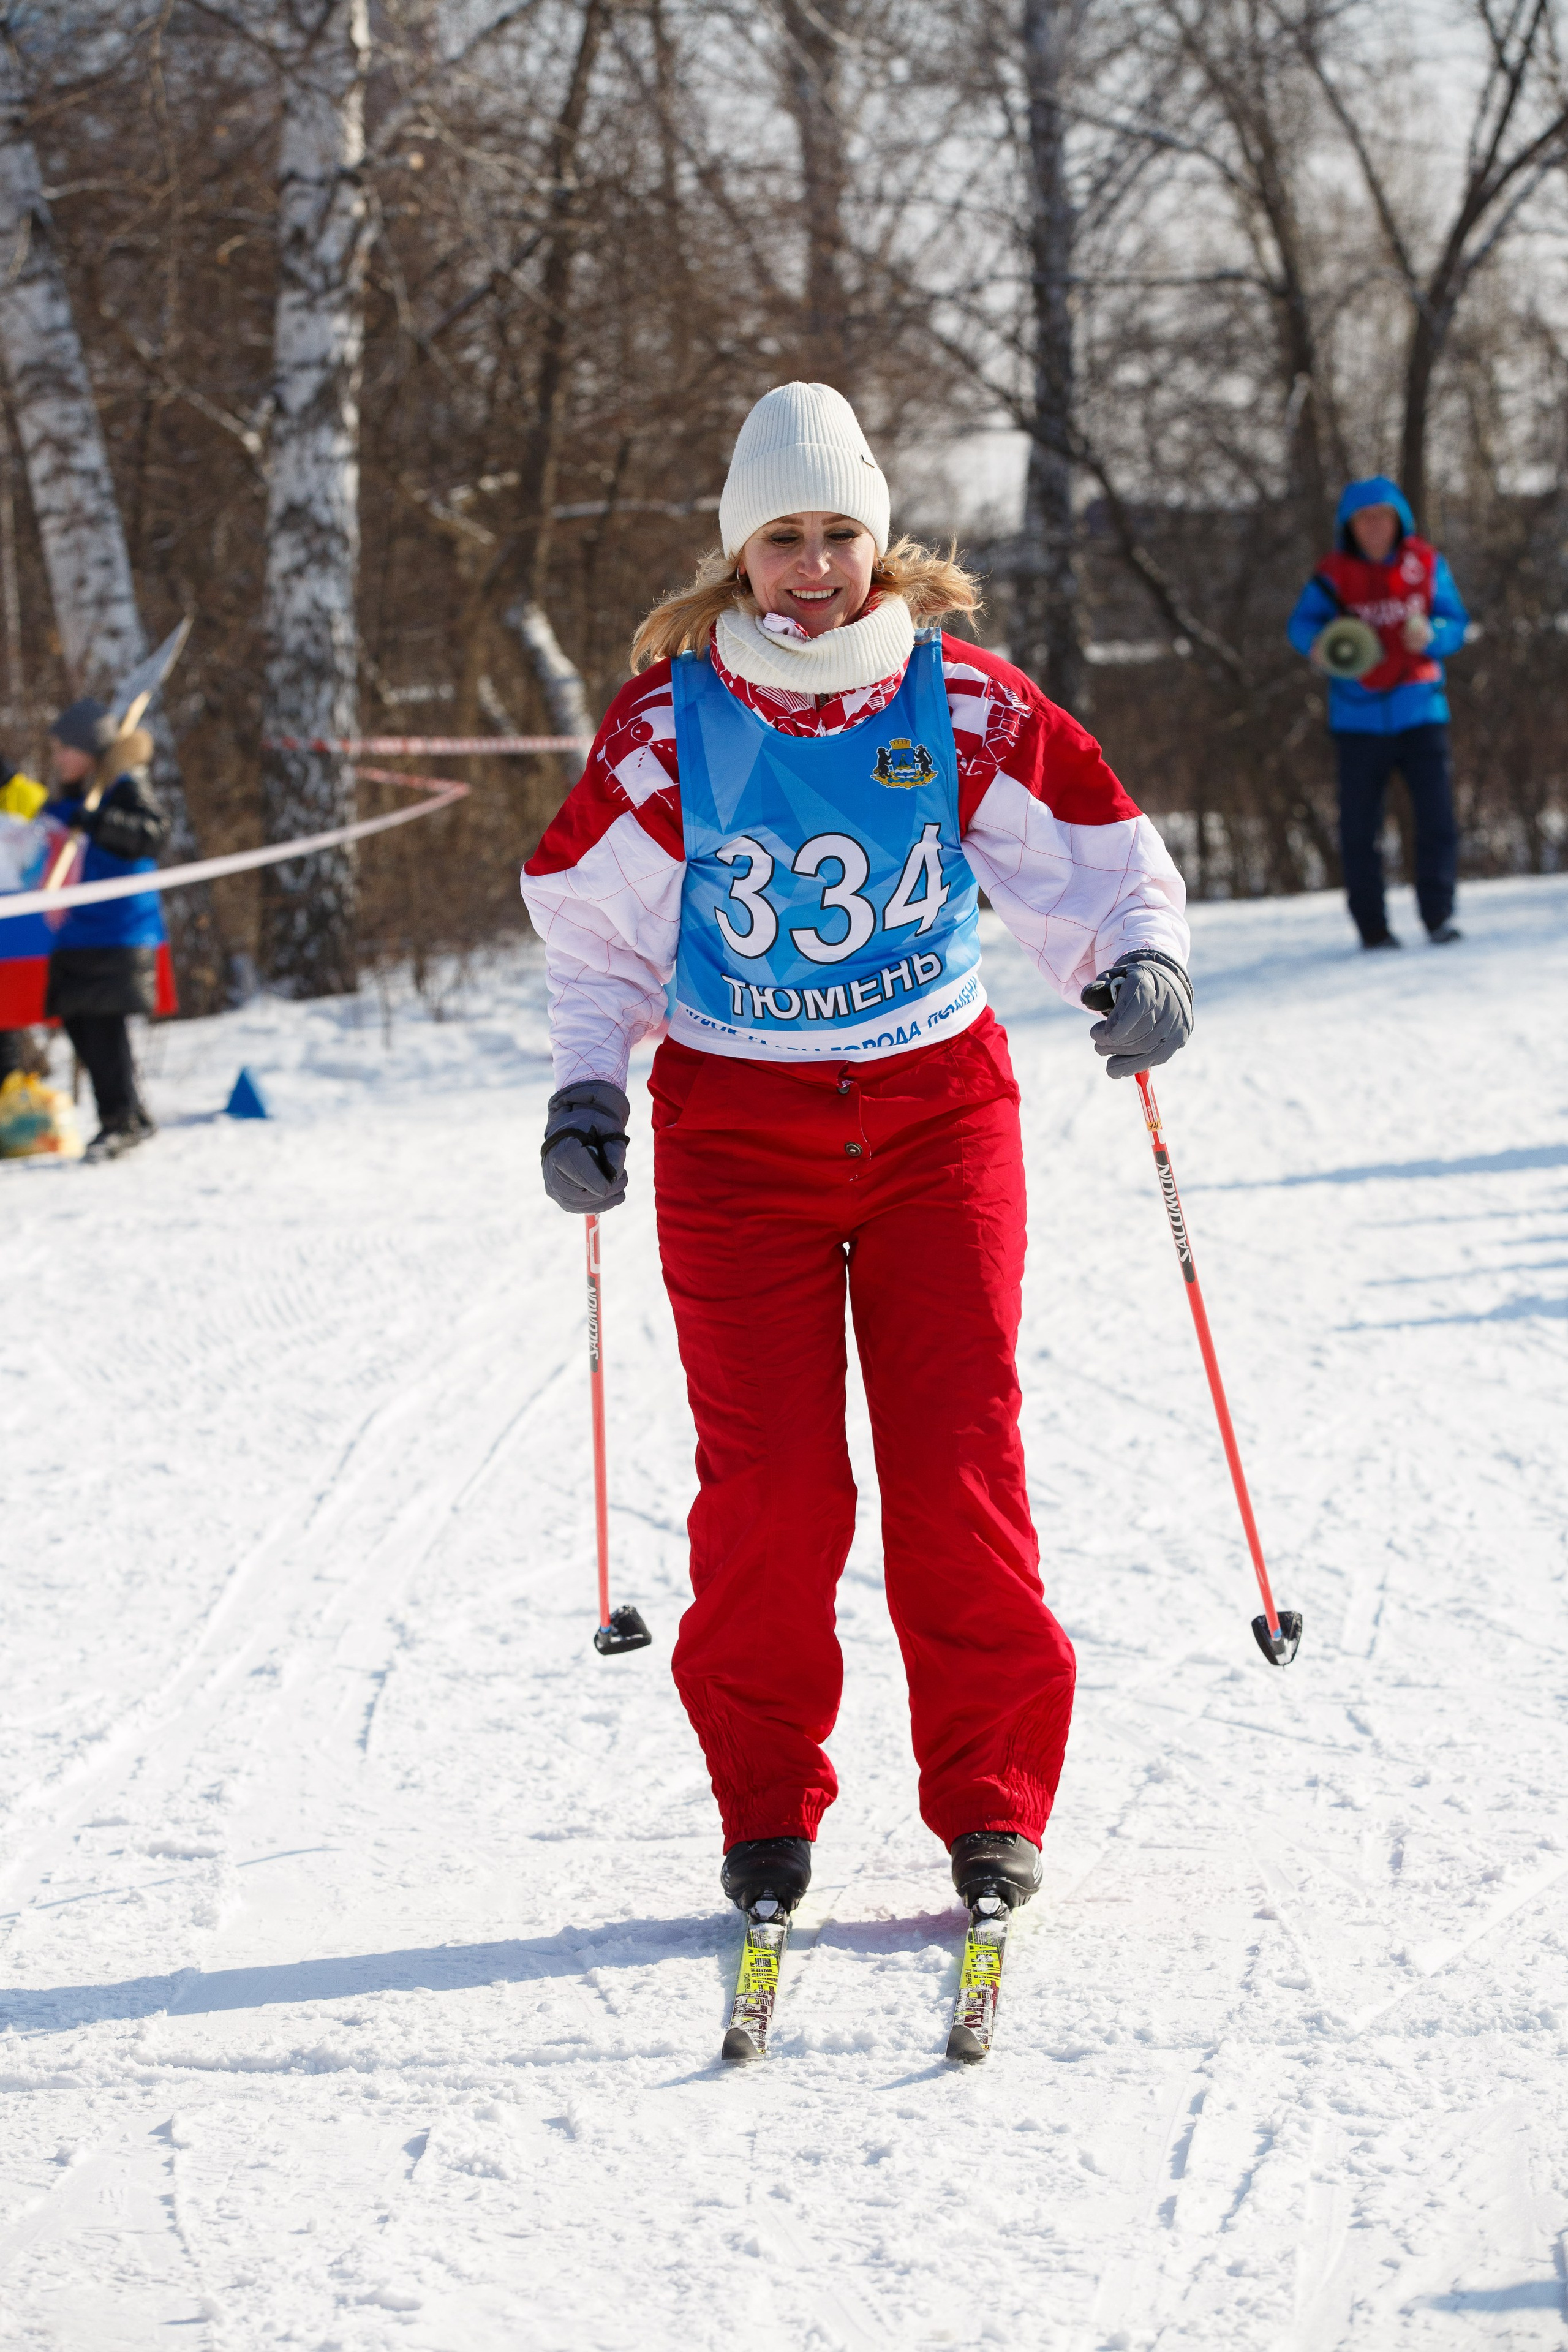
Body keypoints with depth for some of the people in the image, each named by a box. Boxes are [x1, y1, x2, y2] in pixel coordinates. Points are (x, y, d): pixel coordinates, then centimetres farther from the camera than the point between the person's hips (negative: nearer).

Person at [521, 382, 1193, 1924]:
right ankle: (765, 1806, 10)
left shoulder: (962, 706, -3)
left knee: (961, 1463, -5)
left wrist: (1142, 957, -17)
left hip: (936, 1109, 0)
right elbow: (594, 932, 6)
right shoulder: (669, 726, -4)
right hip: (736, 1127, 0)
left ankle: (992, 1799, 6)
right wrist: (583, 1099, -5)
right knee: (769, 1481, -4)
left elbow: (1092, 854, 3)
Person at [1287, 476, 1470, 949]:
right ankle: (1371, 925, 9)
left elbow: (1456, 623, 3)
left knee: (1436, 816, -7)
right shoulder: (1334, 575, -2)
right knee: (1359, 826, 0)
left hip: (1420, 710, 1)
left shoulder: (1427, 564, 2)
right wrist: (1318, 644, -29)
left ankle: (1439, 914, 2)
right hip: (1359, 717, -1)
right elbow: (1301, 622, -7)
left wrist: (1430, 634, -19)